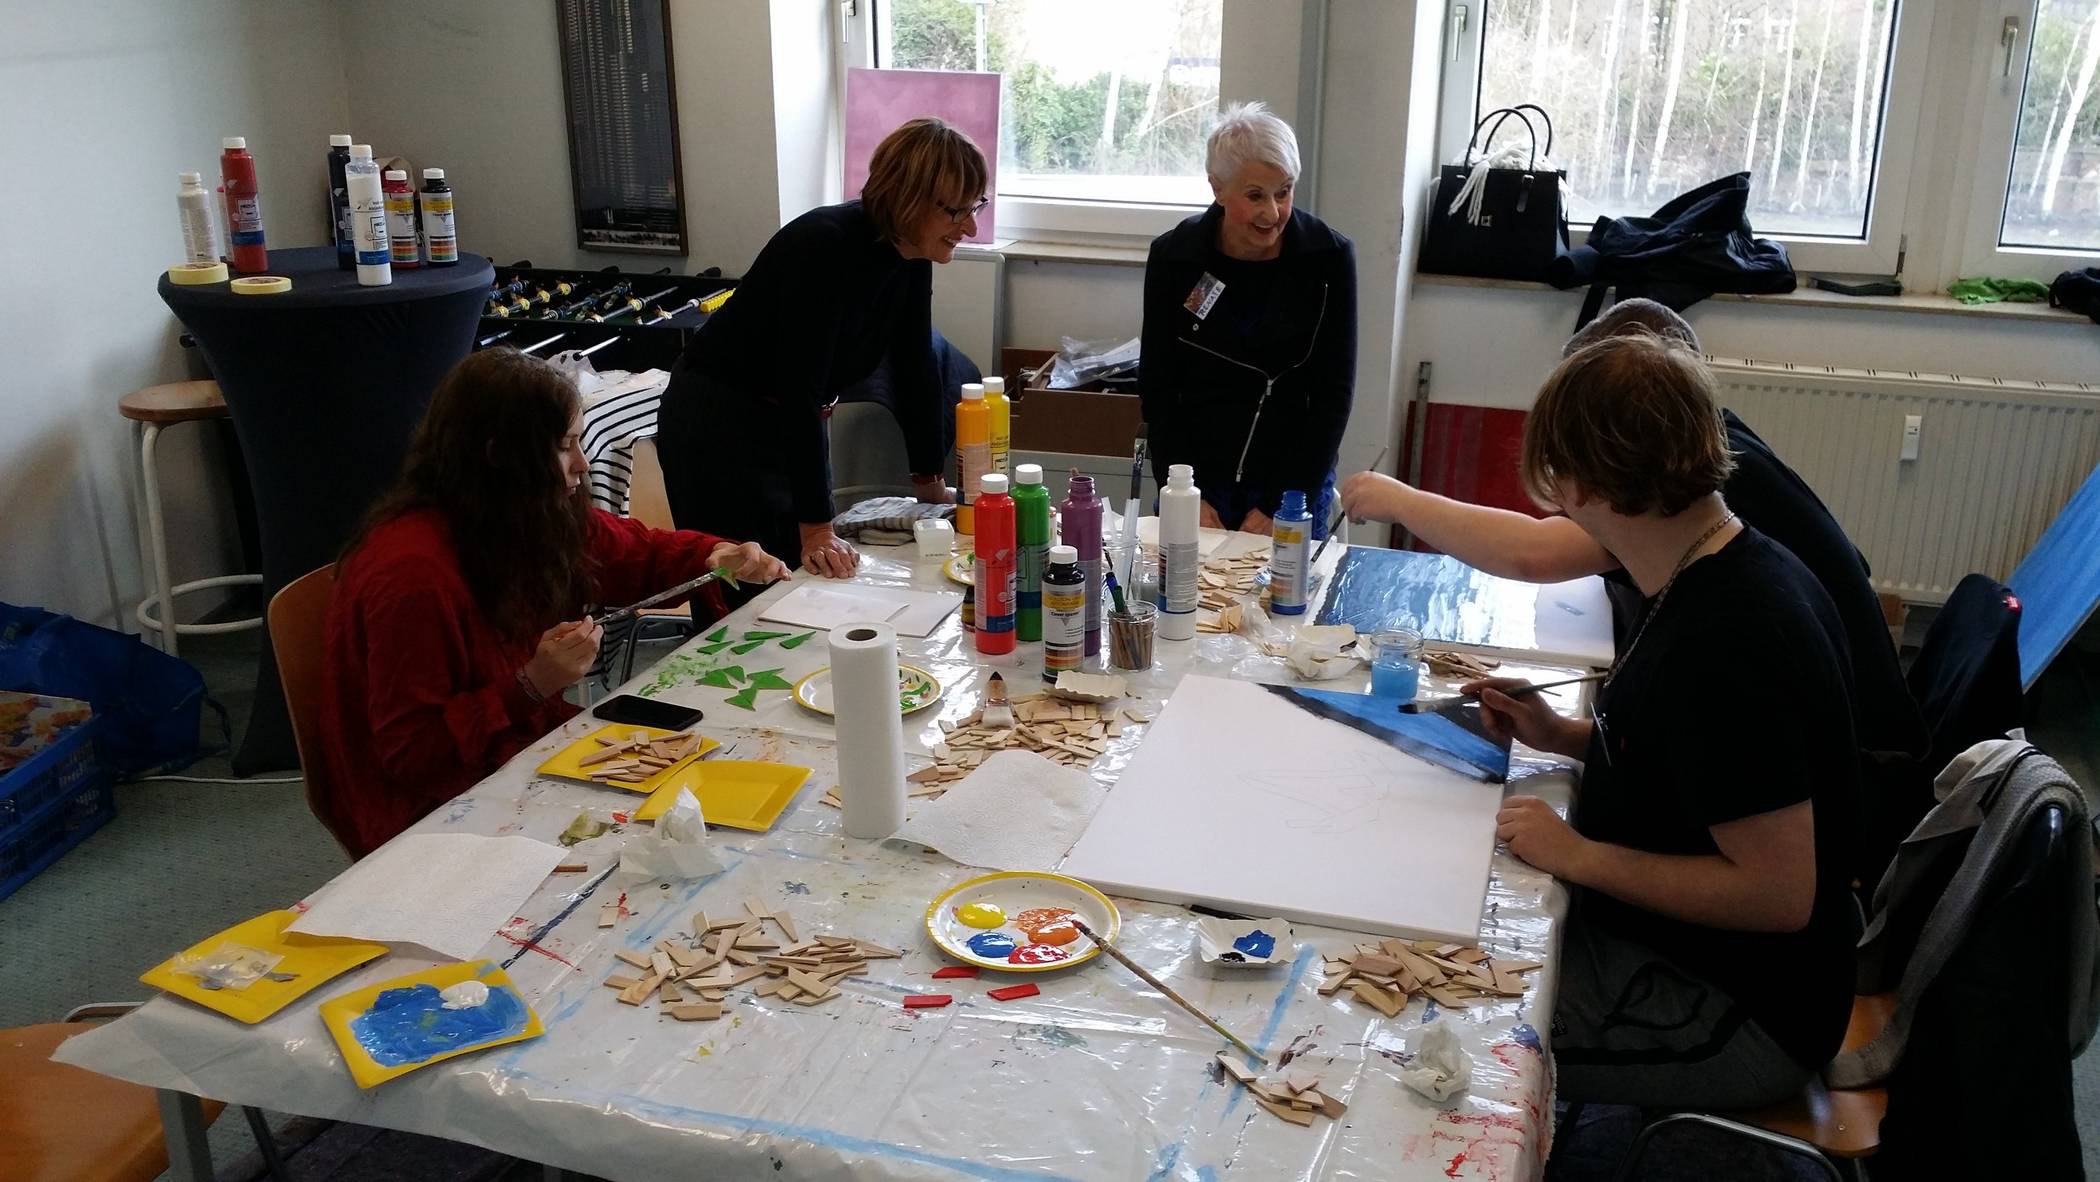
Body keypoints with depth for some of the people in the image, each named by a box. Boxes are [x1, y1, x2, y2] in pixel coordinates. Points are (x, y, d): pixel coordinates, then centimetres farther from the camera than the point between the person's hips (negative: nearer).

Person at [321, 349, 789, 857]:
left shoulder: (539, 520, -2)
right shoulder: (413, 572, -26)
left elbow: (636, 551, 19)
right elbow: (409, 754, -21)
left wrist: (716, 557, 0)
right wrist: (529, 688, -29)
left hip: (531, 748, 8)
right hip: (439, 810, -8)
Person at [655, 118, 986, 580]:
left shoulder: (911, 256, -6)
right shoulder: (826, 247, -30)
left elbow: (915, 372, 3)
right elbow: (799, 389, -33)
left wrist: (930, 484, 5)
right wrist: (817, 530, -34)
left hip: (796, 424, 8)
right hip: (718, 425, -8)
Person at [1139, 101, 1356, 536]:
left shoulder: (1330, 259, -8)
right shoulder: (1173, 255, -6)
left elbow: (1334, 394, -6)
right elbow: (1157, 387, -1)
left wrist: (1280, 507, -12)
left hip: (1295, 483, 0)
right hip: (1197, 480, 1)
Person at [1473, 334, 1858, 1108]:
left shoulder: (1724, 642, -30)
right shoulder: (1735, 571, 1)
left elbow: (1779, 892, -27)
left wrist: (1579, 856, -20)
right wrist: (1561, 736, 6)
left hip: (1733, 1015, -9)